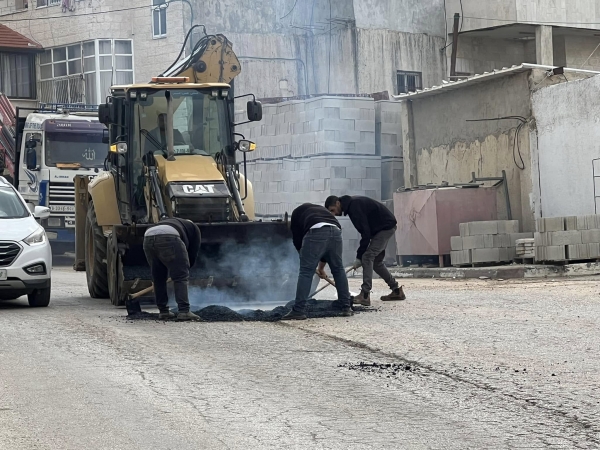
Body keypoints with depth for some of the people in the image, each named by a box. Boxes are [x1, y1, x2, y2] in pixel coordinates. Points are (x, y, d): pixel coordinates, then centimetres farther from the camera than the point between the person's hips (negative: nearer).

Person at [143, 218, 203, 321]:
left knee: (158, 278, 19)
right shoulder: (193, 228, 29)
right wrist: (185, 267, 38)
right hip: (168, 238, -6)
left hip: (148, 238, 6)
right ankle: (184, 311, -9)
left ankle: (163, 311, 22)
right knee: (181, 277, 0)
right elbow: (193, 254, 22)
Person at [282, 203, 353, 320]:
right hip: (336, 231, 5)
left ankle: (299, 311, -4)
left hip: (316, 233, -5)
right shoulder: (322, 210, 42)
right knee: (338, 270, 20)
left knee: (306, 271, 0)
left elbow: (296, 238, 21)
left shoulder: (297, 212, 30)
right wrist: (321, 266, 49)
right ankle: (347, 308, 23)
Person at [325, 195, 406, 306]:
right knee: (376, 261, 15)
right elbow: (365, 230, 14)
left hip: (386, 226, -10)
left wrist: (359, 256, -18)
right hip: (385, 227, 10)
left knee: (367, 257, -17)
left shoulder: (354, 206, -23)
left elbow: (365, 232, -24)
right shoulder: (351, 204, 8)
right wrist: (360, 254, 8)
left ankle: (365, 295, -22)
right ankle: (397, 291, 23)